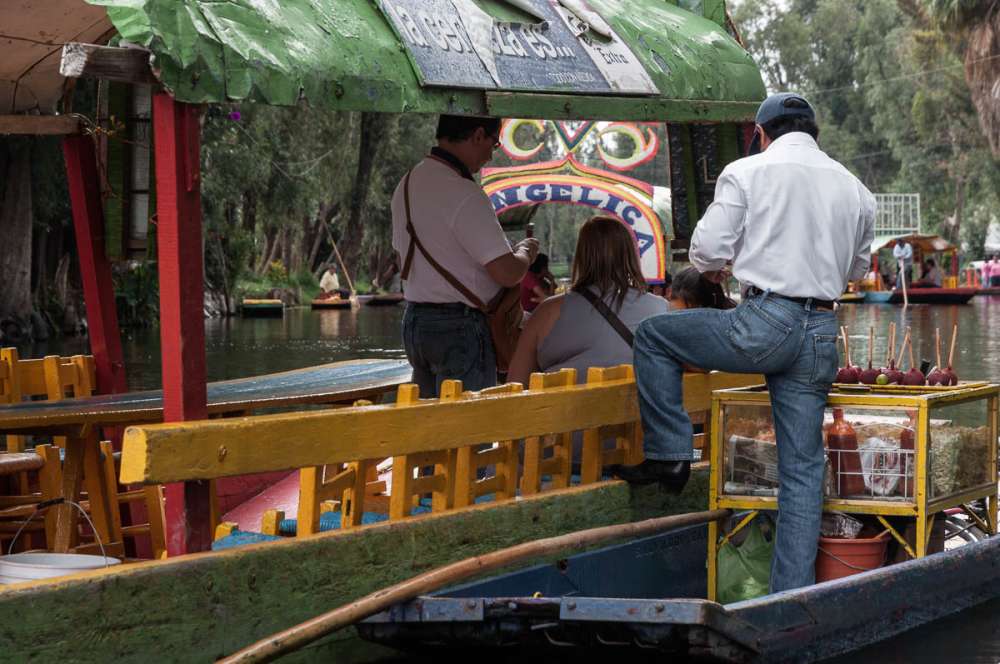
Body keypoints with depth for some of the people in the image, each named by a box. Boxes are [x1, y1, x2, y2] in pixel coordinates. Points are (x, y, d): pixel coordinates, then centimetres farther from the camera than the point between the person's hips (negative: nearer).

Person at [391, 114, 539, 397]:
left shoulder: (406, 185, 10)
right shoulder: (464, 194, -19)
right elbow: (507, 273, -19)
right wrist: (525, 251, 4)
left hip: (414, 321, 9)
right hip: (461, 328, -9)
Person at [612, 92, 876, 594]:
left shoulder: (747, 172, 0)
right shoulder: (854, 189, 15)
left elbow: (709, 247, -3)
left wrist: (712, 266, 20)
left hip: (764, 324, -5)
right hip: (821, 334, 5)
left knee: (652, 336, 17)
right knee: (803, 468, 8)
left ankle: (669, 454, 11)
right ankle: (793, 595, 7)